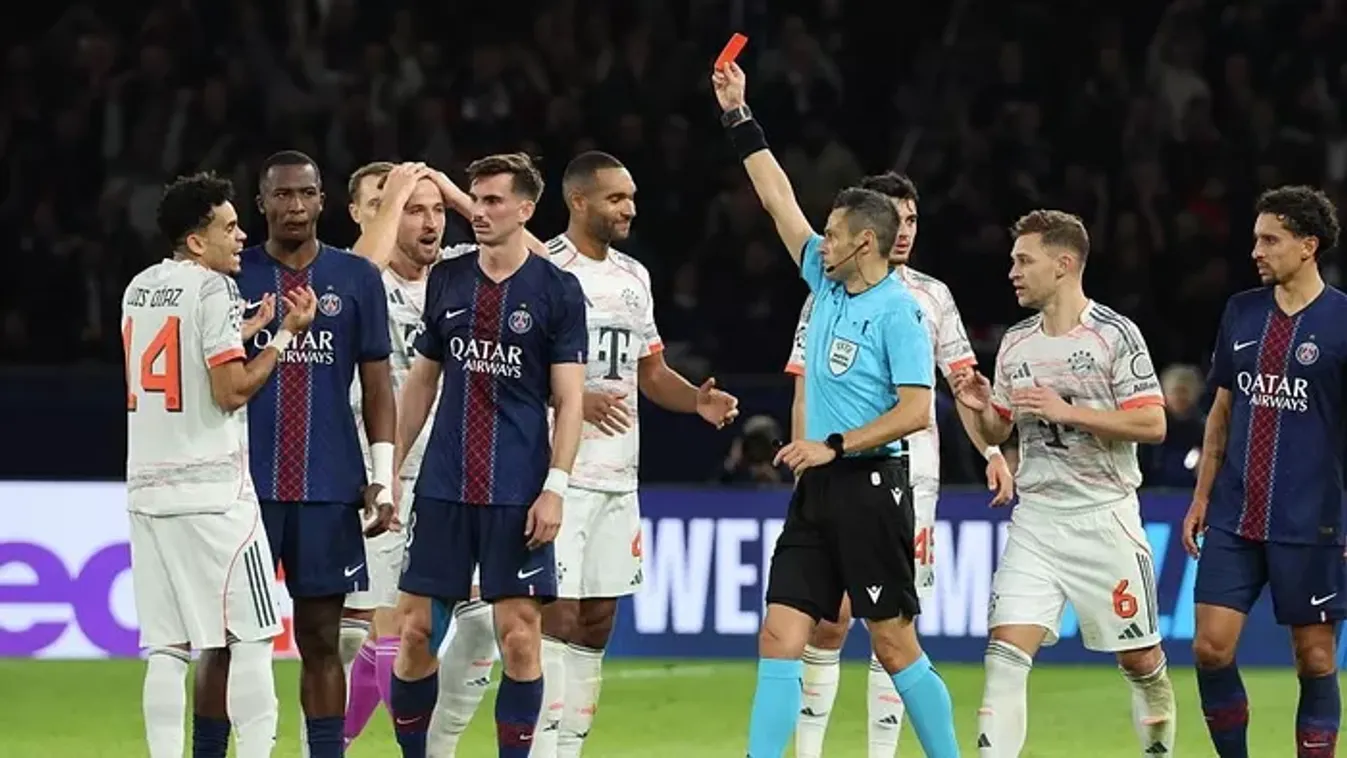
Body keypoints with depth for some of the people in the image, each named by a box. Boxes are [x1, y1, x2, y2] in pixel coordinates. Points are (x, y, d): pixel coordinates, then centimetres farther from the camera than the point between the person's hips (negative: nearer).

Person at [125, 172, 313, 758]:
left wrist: (248, 331, 26)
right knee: (251, 638, -1)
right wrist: (288, 334, -4)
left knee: (167, 648, 5)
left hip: (148, 490, 7)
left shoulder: (139, 288, 14)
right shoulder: (213, 289, -10)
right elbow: (231, 391, -15)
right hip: (213, 490, -7)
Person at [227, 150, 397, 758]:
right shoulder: (231, 276, 5)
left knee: (321, 639, 5)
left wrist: (384, 476, 0)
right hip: (246, 485, -1)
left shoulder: (356, 279, 7)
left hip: (328, 488, 1)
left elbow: (376, 385, 8)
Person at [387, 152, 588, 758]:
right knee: (415, 625, 2)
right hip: (443, 485, 4)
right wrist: (392, 467, 11)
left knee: (519, 634, -4)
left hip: (518, 492, -4)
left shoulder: (556, 290, -2)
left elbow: (569, 399, -3)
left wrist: (555, 487, -12)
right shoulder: (446, 280, 10)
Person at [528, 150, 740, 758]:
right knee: (557, 614, -10)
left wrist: (697, 400, 2)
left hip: (618, 478, 8)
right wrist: (574, 398, -27)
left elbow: (649, 372, 22)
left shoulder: (634, 277, 15)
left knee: (597, 622, 8)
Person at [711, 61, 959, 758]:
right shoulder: (828, 284, 11)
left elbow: (916, 411, -16)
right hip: (817, 490, 8)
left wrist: (834, 445, -18)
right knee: (779, 637, 0)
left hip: (870, 485, -8)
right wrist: (738, 119, 18)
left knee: (894, 645, -4)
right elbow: (779, 201, 18)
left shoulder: (898, 310, -10)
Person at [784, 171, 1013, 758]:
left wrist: (991, 451, -6)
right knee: (831, 619, -6)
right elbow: (806, 396, 2)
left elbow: (963, 384, 9)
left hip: (913, 479, 2)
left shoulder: (932, 297, 9)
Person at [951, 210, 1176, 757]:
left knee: (1141, 660, 5)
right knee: (1006, 652, -11)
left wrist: (1067, 411, -20)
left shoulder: (1115, 334, -8)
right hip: (1035, 520, 4)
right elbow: (997, 434, 18)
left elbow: (1152, 424, -14)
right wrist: (982, 408, -4)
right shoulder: (1016, 343, 10)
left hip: (1104, 518, -4)